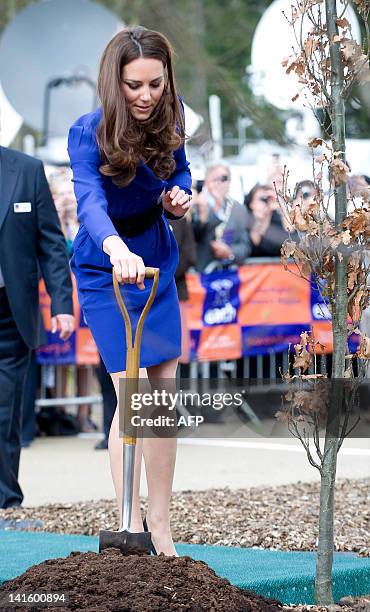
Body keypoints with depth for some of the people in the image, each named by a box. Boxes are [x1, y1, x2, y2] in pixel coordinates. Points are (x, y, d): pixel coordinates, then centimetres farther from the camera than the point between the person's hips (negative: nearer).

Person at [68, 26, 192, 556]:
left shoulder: (169, 121, -8)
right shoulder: (89, 134, -24)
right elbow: (89, 200, -42)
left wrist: (178, 194, -12)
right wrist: (116, 248, -62)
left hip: (157, 263, 5)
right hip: (107, 269, -5)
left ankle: (159, 522, 14)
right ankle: (132, 526, -3)